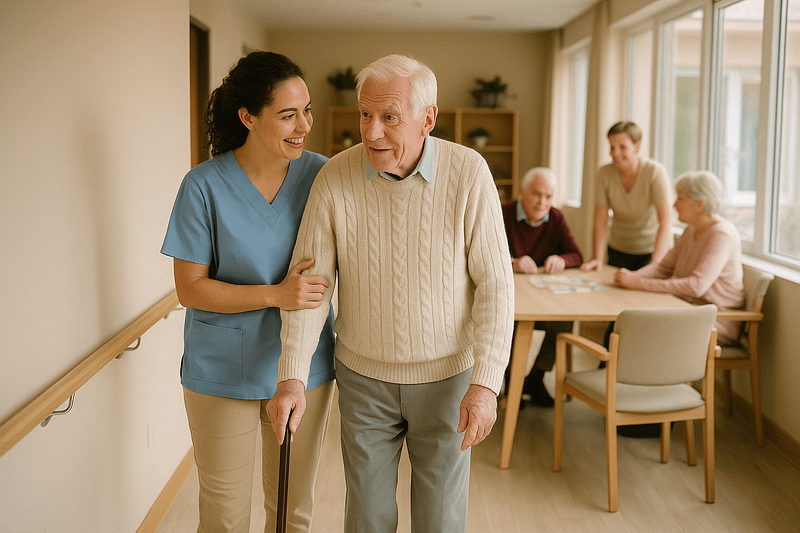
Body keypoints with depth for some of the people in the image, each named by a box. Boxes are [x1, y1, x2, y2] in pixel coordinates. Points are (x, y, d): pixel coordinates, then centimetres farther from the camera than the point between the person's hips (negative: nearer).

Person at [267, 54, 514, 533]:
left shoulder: (469, 174, -17)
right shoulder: (335, 179, -14)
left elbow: (495, 284, -15)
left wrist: (486, 383, -22)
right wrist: (292, 378, -20)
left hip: (447, 376, -1)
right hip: (364, 375, 1)